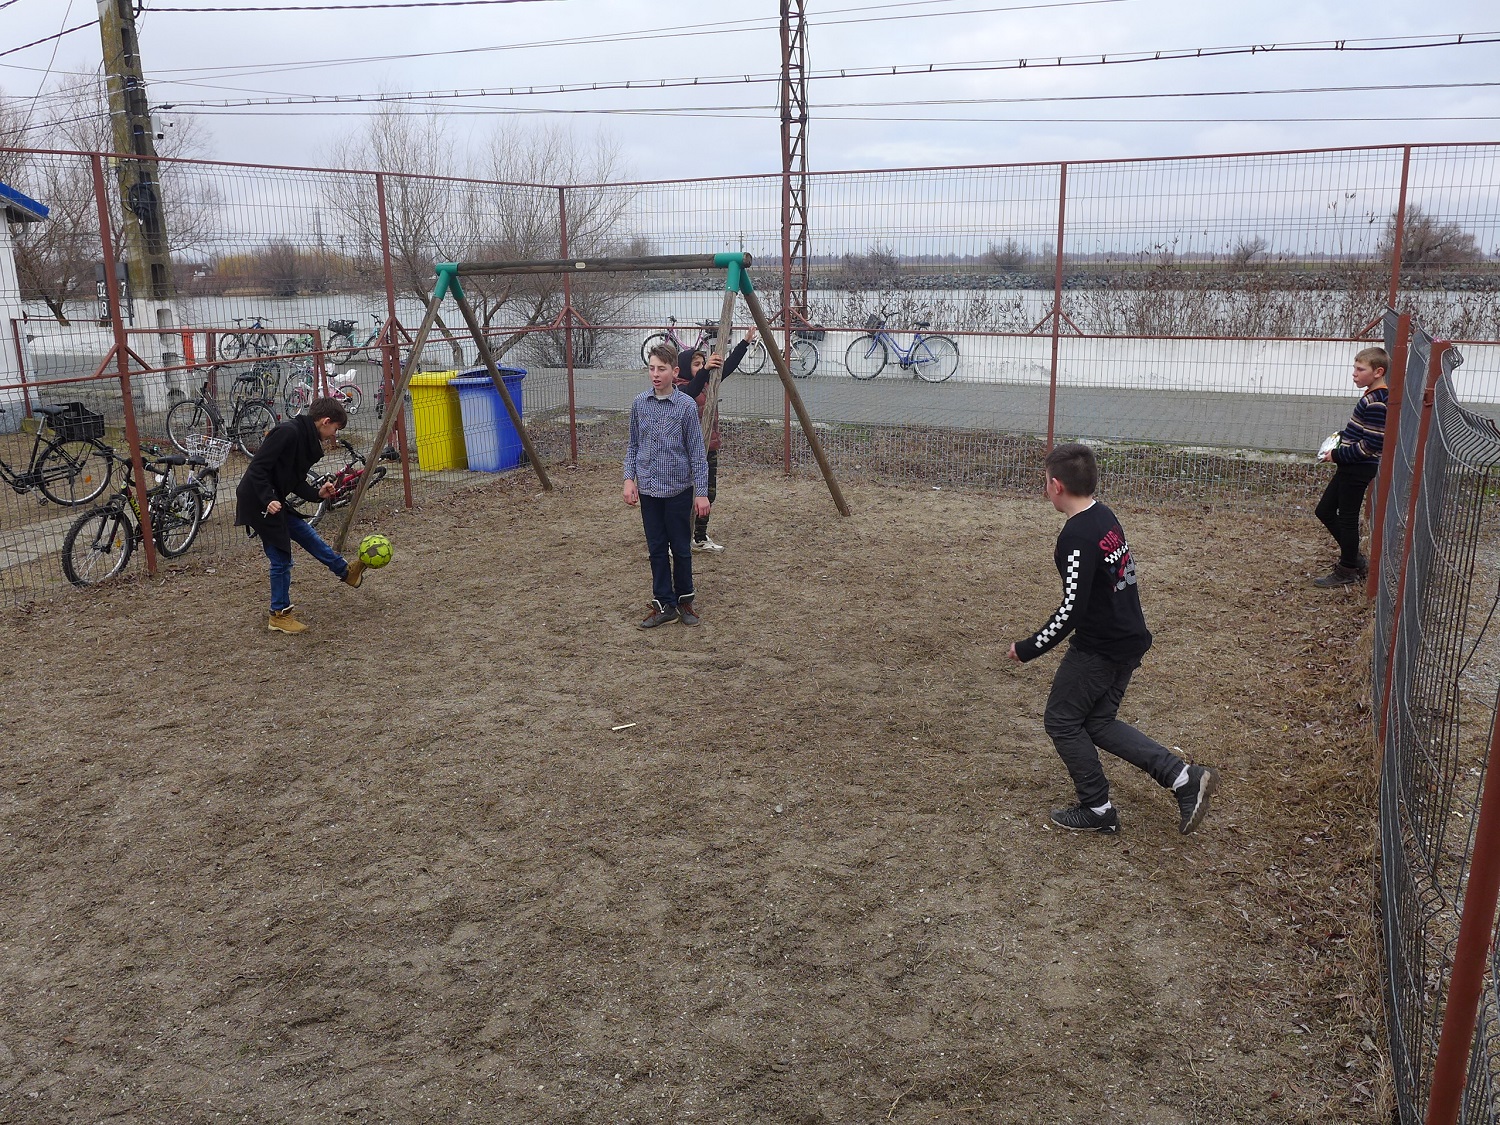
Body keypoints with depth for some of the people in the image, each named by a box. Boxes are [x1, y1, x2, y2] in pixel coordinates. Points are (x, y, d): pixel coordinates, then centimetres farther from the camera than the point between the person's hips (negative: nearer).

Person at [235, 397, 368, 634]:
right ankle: (279, 615, 12)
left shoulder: (308, 441, 9)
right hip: (258, 502, -10)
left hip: (275, 502, 10)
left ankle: (346, 572, 38)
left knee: (307, 535, 22)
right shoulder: (288, 432, -21)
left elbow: (295, 481, 12)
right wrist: (267, 500, -30)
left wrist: (318, 494, -2)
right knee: (281, 559, -1)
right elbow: (258, 468, -24)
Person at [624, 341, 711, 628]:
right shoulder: (640, 403, 1)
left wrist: (702, 492, -8)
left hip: (678, 489, -3)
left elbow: (697, 452, -7)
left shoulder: (686, 406, -9)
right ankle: (664, 605, 17)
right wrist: (629, 479, -1)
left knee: (681, 549, 7)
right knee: (657, 550, 8)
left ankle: (684, 601, 24)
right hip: (648, 489, 3)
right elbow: (633, 446, 10)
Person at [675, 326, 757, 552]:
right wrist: (705, 370, -51)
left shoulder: (708, 383, 11)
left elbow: (728, 366, 12)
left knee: (708, 495, 12)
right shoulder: (681, 389, -13)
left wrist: (745, 343, 6)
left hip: (709, 449, 8)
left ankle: (701, 539, 23)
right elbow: (692, 391, -36)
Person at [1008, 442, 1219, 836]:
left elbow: (1072, 610, -25)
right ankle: (1185, 778, 14)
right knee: (1097, 723, 18)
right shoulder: (1105, 517, 5)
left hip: (1099, 648, -9)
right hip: (1129, 640, 9)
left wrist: (1028, 649, -17)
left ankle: (1097, 810, 18)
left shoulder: (1076, 537, -23)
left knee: (1062, 722, 8)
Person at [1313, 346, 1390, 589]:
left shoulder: (1376, 403, -21)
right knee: (1325, 510, 16)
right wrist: (1342, 436, 7)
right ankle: (1355, 560, 26)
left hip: (1358, 469, -10)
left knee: (1347, 518, 1)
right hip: (1350, 467, 10)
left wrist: (1338, 455, -17)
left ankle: (1347, 571, 15)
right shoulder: (1372, 396, 9)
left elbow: (1371, 444, -23)